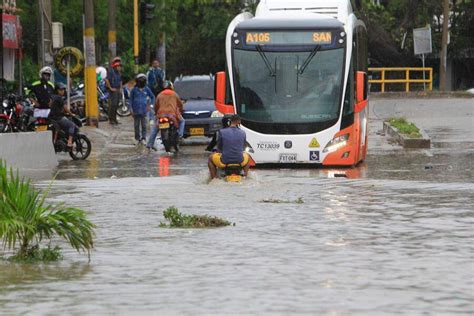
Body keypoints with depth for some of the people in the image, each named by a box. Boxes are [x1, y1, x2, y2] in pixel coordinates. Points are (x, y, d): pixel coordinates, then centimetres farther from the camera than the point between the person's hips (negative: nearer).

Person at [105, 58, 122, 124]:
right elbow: (107, 80, -20)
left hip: (118, 91, 8)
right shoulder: (111, 72, -12)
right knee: (113, 105, -11)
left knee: (116, 105, 9)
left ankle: (114, 119, 15)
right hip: (113, 91, -8)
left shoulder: (118, 73, 15)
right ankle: (111, 119, -7)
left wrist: (120, 88, 16)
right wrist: (110, 88, -17)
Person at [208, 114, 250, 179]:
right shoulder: (242, 133, -1)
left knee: (211, 157, 29)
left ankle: (213, 178, 21)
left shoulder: (222, 132, -8)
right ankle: (245, 175, 32)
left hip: (225, 161, -2)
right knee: (247, 156, 38)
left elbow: (219, 148, 5)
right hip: (239, 161, 2)